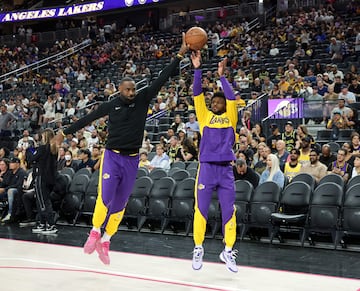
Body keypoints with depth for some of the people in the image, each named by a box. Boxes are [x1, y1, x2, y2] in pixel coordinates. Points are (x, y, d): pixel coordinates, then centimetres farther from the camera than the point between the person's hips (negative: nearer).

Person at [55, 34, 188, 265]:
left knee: (120, 204, 7)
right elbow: (87, 119, 11)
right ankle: (95, 233, 8)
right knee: (105, 197, -16)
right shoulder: (110, 105, 0)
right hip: (112, 156, -2)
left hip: (132, 160, 2)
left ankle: (105, 242, 20)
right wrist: (65, 133, 17)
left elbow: (161, 80, -6)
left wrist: (180, 55, -12)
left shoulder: (142, 100, 1)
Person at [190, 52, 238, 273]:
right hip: (207, 168, -1)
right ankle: (198, 248, 14)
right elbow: (197, 94, 1)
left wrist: (221, 76, -7)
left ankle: (228, 251, 14)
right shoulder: (205, 116, 10)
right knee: (201, 209, 1)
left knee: (229, 211, 3)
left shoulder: (230, 118, 11)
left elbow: (232, 98, -3)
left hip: (226, 170, 1)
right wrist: (198, 69, -8)